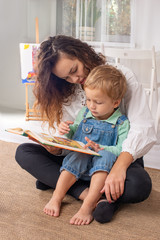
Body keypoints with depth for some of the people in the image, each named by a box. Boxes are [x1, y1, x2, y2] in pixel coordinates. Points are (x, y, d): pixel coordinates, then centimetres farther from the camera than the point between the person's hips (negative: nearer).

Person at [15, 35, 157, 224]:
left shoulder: (120, 76, -11)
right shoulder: (64, 93, 3)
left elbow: (143, 129, -21)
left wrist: (120, 166, -36)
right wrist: (54, 146, -25)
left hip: (121, 157, -4)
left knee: (139, 186, -37)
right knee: (23, 152, -13)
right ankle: (86, 193, -27)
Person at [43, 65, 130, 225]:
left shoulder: (122, 123, -4)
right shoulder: (84, 113, 9)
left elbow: (122, 150, -12)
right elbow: (74, 135, 21)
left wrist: (100, 148, -26)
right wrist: (66, 131, -2)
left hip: (101, 166, -3)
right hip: (80, 159, 3)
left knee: (106, 156, -37)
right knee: (76, 157, -32)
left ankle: (88, 206, -41)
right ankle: (56, 198, -29)